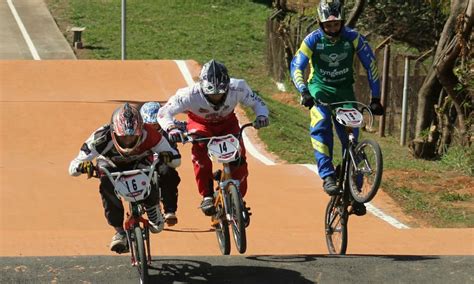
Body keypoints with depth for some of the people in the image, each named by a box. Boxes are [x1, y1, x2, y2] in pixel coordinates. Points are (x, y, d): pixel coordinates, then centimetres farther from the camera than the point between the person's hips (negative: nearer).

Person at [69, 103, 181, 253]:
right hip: (111, 165, 0)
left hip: (139, 163, 0)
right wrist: (82, 166, -58)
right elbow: (73, 167, -34)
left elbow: (176, 160, -27)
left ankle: (153, 210, -3)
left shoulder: (147, 134, -35)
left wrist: (166, 156, -51)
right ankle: (119, 231, -19)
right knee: (106, 186, -33)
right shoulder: (102, 138, -38)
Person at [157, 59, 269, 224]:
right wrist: (171, 128, -50)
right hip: (200, 124, -1)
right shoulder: (191, 95, -37)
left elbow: (256, 102, -15)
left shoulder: (237, 88, -33)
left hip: (227, 123, 2)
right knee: (200, 153, -33)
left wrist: (262, 115, -37)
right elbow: (164, 113, -30)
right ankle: (207, 196, -19)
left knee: (238, 160, -17)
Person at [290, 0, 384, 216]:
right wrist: (304, 92, -36)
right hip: (320, 89, -1)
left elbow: (370, 66, -8)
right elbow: (296, 67, -20)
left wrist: (375, 97, -13)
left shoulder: (353, 38, -13)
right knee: (320, 127, -31)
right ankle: (327, 176, -32)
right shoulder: (313, 40, -15)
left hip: (345, 91, 1)